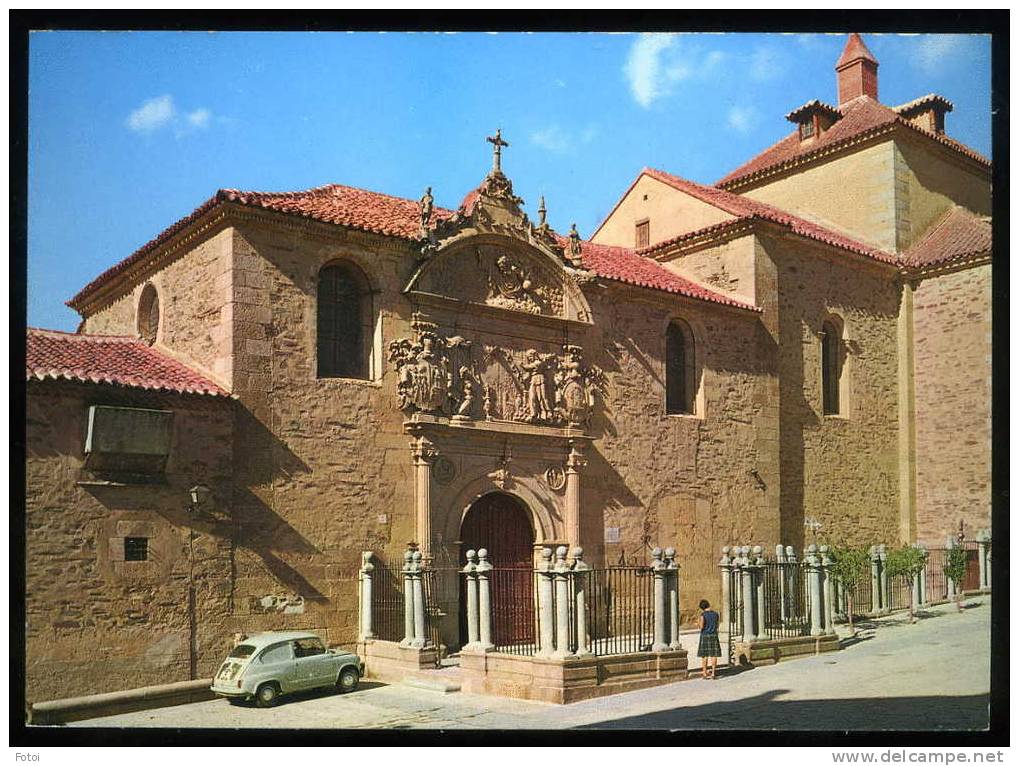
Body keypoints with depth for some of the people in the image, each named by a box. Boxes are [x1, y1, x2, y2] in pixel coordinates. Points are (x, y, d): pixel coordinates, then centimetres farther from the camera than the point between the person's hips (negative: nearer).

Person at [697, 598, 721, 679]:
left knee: (704, 655, 5)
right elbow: (717, 626, 12)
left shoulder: (703, 615, -11)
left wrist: (698, 623, 5)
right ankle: (713, 672, 2)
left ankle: (705, 673, 8)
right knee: (714, 654, 5)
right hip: (714, 636, 3)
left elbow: (701, 627, -15)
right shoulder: (715, 614, 3)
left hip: (705, 636, -3)